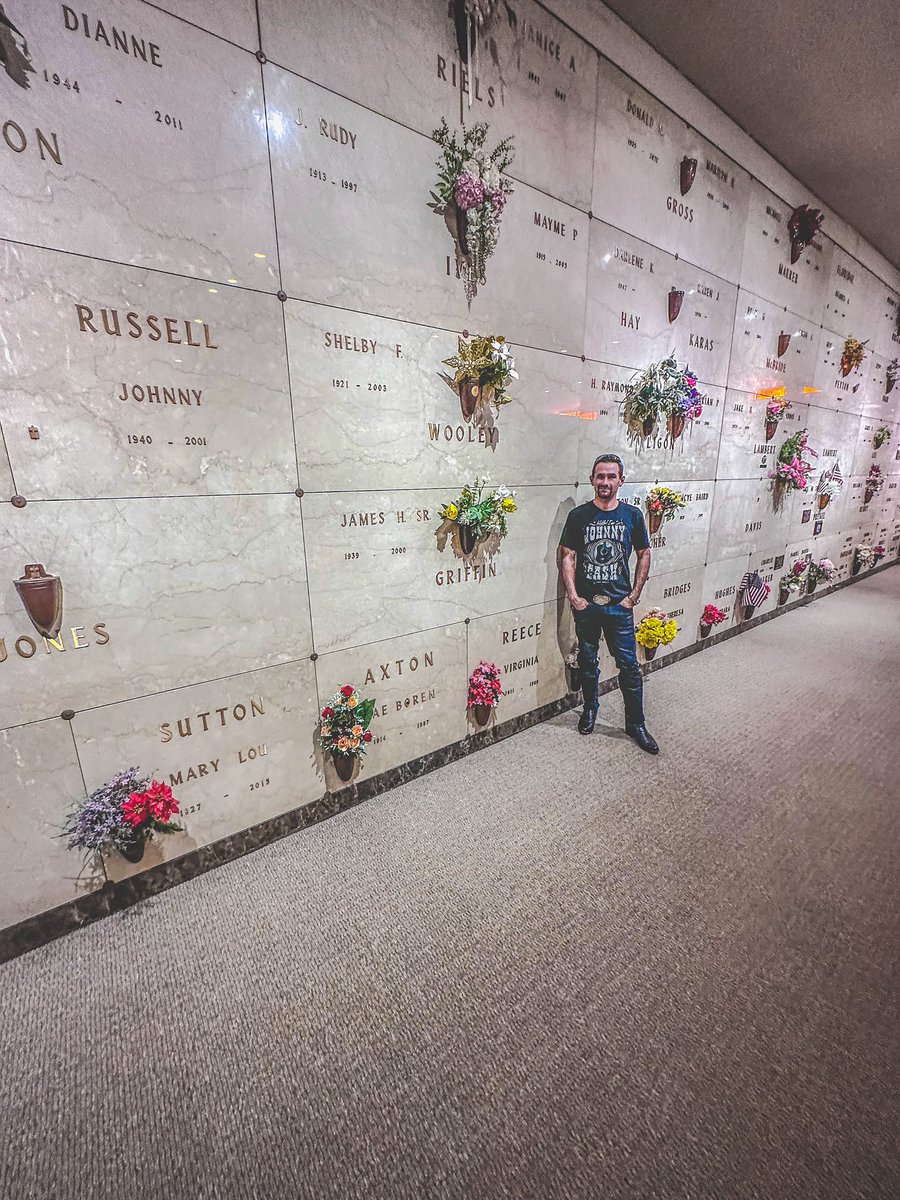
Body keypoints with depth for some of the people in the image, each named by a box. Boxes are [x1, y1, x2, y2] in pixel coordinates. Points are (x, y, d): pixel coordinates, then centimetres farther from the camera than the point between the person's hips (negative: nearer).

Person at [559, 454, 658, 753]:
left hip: (619, 605, 0)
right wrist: (573, 596, -10)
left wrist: (634, 595, 1)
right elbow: (568, 557, -2)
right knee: (587, 662, 14)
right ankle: (590, 708, 36)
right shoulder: (578, 515, -1)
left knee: (629, 666, 4)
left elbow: (644, 554, 8)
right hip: (586, 605, 0)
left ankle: (636, 724, 20)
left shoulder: (632, 515, 2)